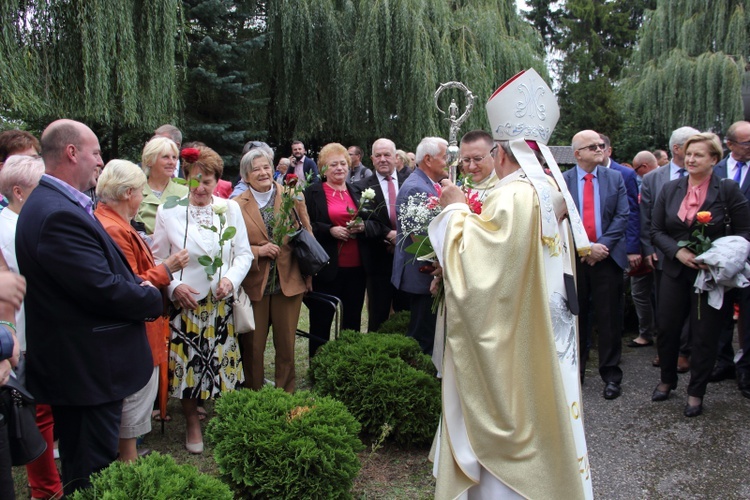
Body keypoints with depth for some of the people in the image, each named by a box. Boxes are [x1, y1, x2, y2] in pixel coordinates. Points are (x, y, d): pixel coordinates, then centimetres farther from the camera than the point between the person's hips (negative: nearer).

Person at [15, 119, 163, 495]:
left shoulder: (55, 202, 10)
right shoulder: (59, 214, -25)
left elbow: (101, 271, 16)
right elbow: (105, 290, -26)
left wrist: (136, 284, -1)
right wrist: (152, 298, -8)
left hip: (77, 363, 11)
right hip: (87, 369, -11)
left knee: (80, 466, 25)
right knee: (92, 476, 4)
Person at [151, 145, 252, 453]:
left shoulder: (230, 209, 4)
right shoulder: (168, 211, -2)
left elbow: (244, 253, 6)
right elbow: (158, 258, 1)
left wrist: (231, 279, -11)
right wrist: (174, 286, -14)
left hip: (221, 304, 2)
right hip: (184, 302, -2)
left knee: (222, 366, 7)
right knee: (187, 367, 3)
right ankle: (193, 426, 25)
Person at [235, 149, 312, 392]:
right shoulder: (237, 205, -1)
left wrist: (308, 274, -2)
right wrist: (258, 250, -15)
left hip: (289, 281, 1)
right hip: (253, 284, -1)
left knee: (287, 345, 10)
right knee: (252, 346, 7)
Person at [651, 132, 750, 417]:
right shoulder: (670, 190, 4)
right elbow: (656, 231, 5)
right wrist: (678, 251, -12)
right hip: (675, 272, 3)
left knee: (704, 334, 6)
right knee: (667, 328, 10)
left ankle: (696, 393, 23)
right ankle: (667, 380, 33)